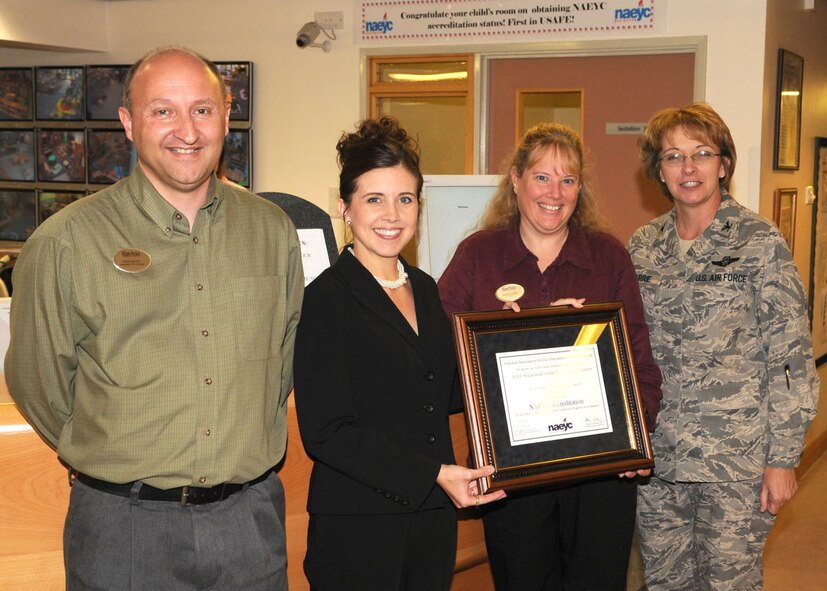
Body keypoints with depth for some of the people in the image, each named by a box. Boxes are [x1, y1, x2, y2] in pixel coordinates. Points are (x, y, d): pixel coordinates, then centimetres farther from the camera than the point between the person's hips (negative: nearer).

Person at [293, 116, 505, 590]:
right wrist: (432, 474, -19)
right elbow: (325, 431, -17)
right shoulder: (326, 298, -12)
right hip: (357, 529, -6)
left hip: (434, 517, 6)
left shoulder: (424, 289, 10)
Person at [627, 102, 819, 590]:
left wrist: (783, 458, -10)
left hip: (737, 457, -4)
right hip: (657, 456, 4)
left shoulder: (760, 242, -6)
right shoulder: (643, 247, 7)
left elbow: (792, 357, -7)